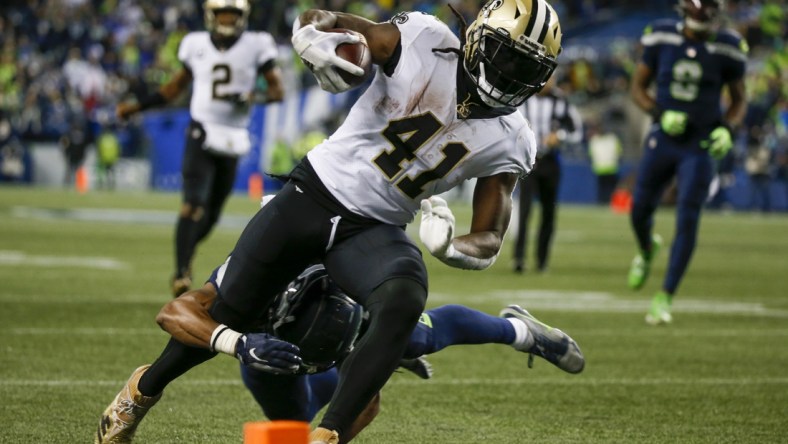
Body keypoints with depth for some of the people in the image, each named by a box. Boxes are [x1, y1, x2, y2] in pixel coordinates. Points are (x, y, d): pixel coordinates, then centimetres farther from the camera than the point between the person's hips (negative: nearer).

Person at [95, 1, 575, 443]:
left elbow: (488, 242, -2)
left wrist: (448, 244, -26)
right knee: (223, 319, 7)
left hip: (375, 231, 2)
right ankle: (147, 387, 37)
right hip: (314, 194, -1)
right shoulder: (424, 41, -14)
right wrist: (315, 39, -36)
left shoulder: (508, 144, -6)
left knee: (404, 306, -32)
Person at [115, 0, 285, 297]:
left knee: (212, 214, 9)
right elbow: (177, 86, 16)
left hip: (233, 140, 1)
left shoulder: (256, 47, -1)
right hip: (201, 134, -1)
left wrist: (254, 97, -21)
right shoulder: (197, 45, 4)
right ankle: (181, 272, -18)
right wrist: (137, 107, 13)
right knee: (194, 204, -18)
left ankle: (186, 252, 36)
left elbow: (277, 89, 0)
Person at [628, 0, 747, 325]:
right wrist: (660, 113, -15)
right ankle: (647, 250, 44)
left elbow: (738, 100, 5)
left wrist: (727, 128, -14)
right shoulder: (661, 38, -7)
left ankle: (665, 298, -1)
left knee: (687, 222, -9)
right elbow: (638, 87, 3)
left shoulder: (726, 48, -8)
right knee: (640, 212, 7)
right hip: (662, 141, 2)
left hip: (699, 148, -2)